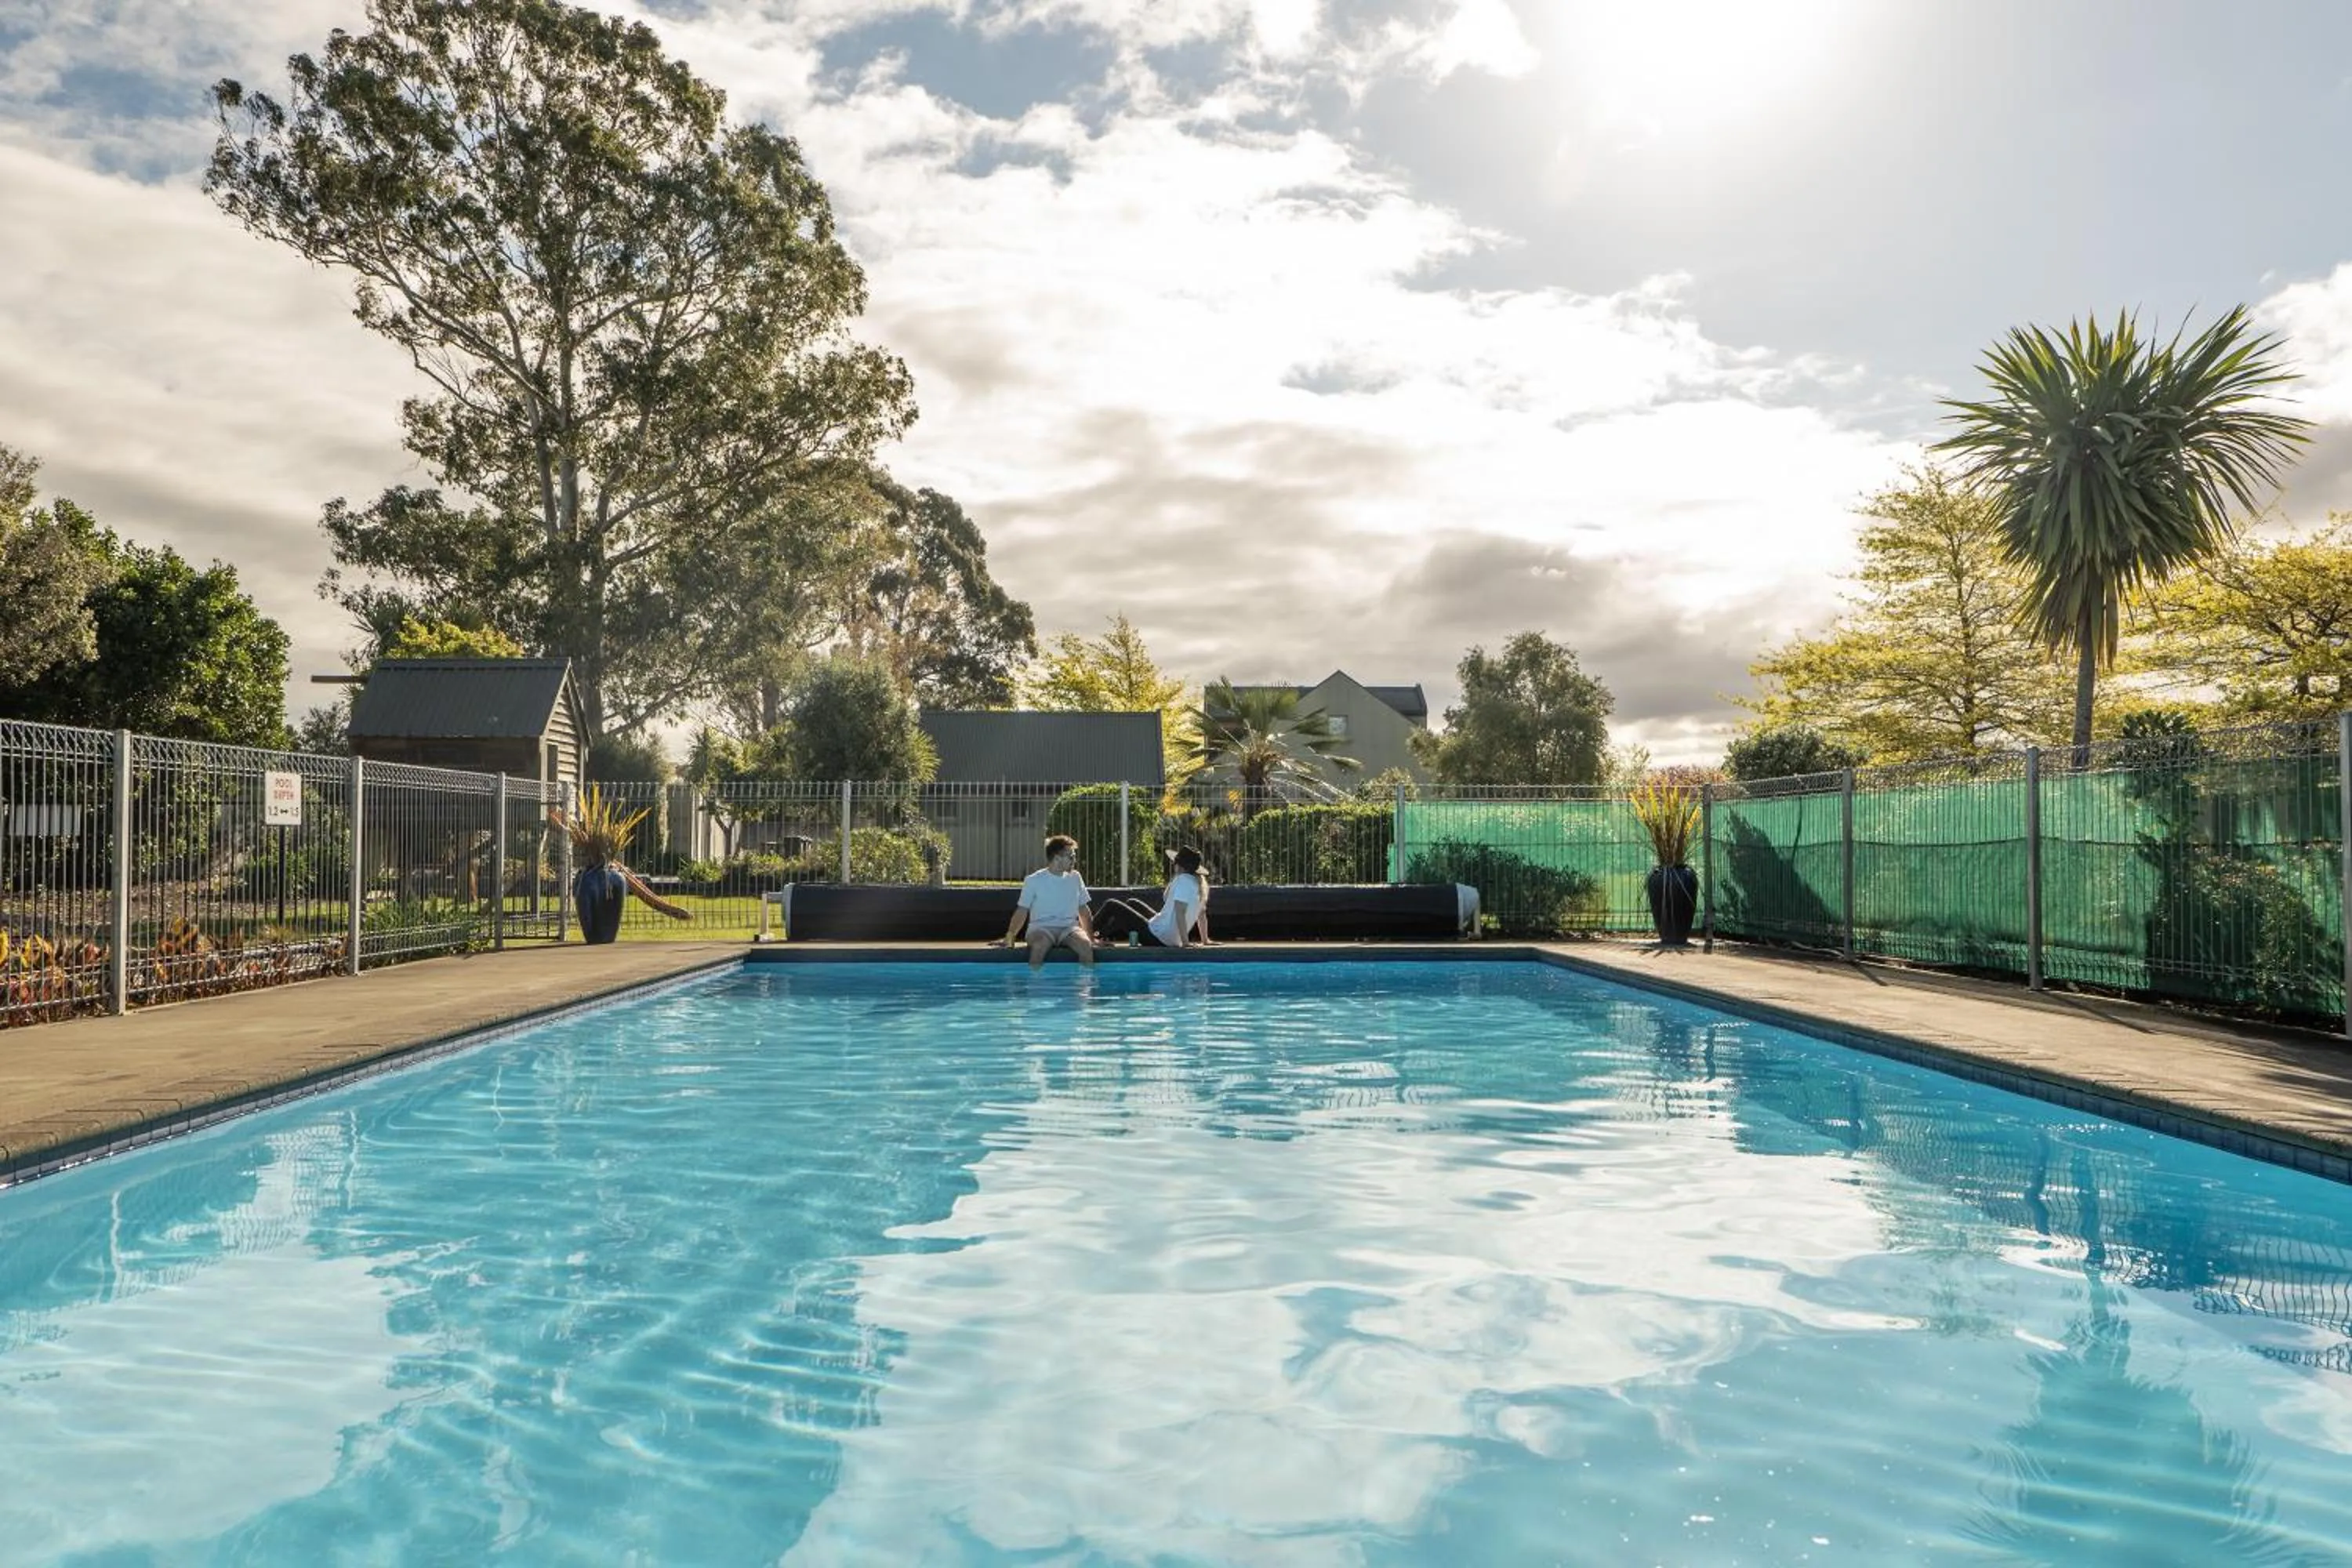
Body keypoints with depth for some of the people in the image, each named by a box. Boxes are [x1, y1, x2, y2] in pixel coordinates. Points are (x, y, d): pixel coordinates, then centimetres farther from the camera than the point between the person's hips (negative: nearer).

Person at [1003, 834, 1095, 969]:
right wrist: (1010, 936, -12)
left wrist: (1091, 936, 12)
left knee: (1086, 944, -32)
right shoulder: (1033, 880, 2)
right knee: (1038, 946, -38)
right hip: (1042, 927, -3)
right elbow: (1022, 911, 2)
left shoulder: (1075, 878, 13)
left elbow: (1083, 909, 19)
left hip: (1069, 928, 3)